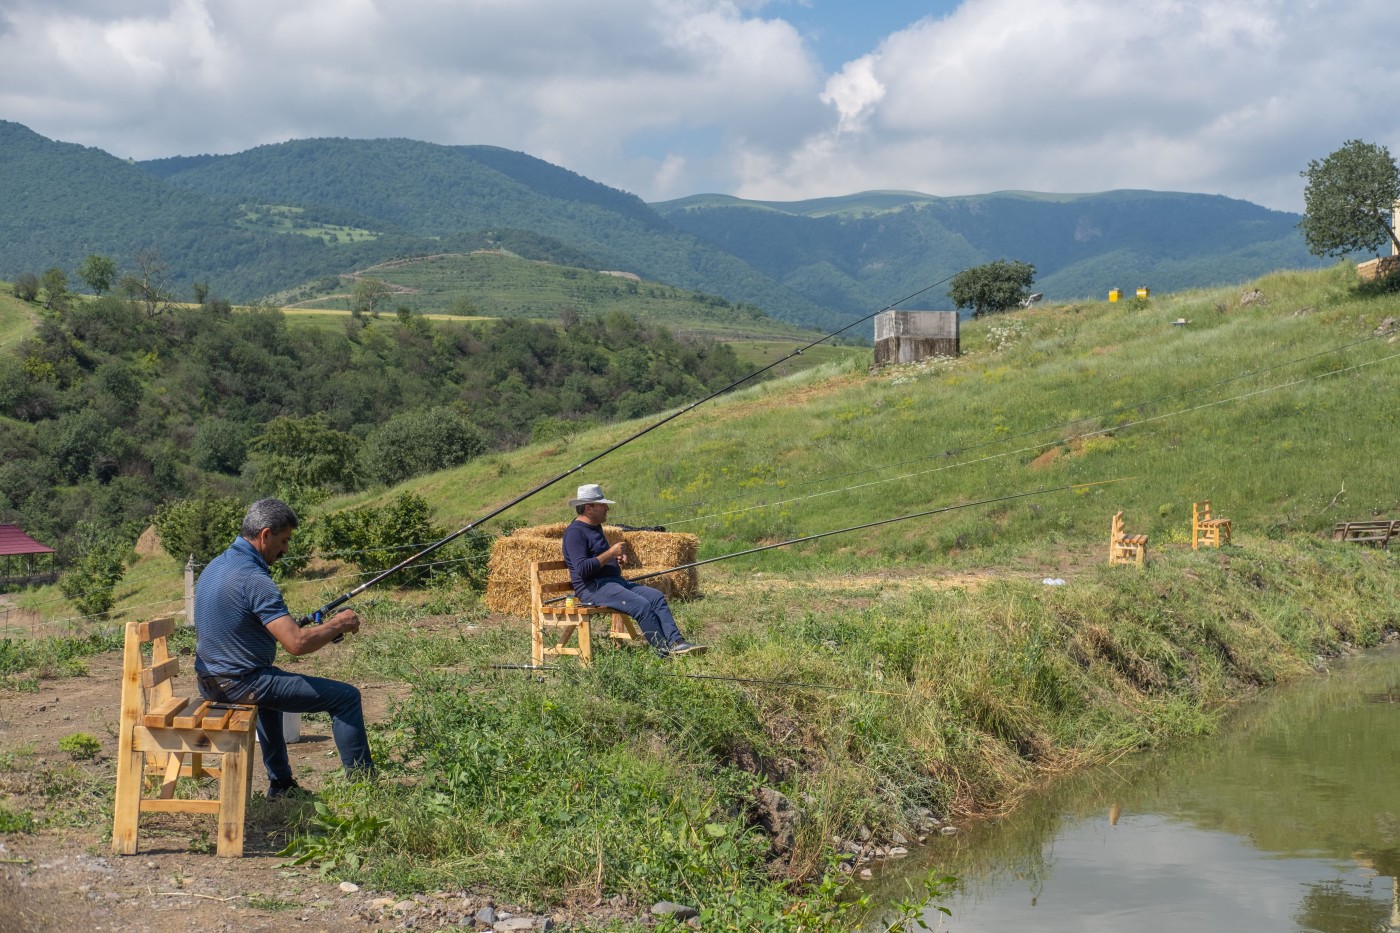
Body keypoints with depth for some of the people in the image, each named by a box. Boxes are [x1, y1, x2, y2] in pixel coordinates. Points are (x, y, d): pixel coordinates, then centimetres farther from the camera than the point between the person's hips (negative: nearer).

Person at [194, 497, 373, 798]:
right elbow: (297, 643, -27)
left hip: (210, 682, 10)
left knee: (271, 684, 41)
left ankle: (280, 784, 42)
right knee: (345, 697, -4)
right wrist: (338, 625, -10)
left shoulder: (214, 566, 8)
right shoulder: (254, 579, -22)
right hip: (242, 683, -10)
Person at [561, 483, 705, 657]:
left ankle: (676, 642, -21)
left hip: (615, 581, 10)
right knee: (641, 604, -27)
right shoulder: (574, 532, -10)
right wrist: (611, 553, -17)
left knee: (657, 596, -10)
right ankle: (664, 650, -22)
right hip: (593, 587, -10)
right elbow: (582, 568, -21)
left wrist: (618, 559, 15)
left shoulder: (595, 527, 21)